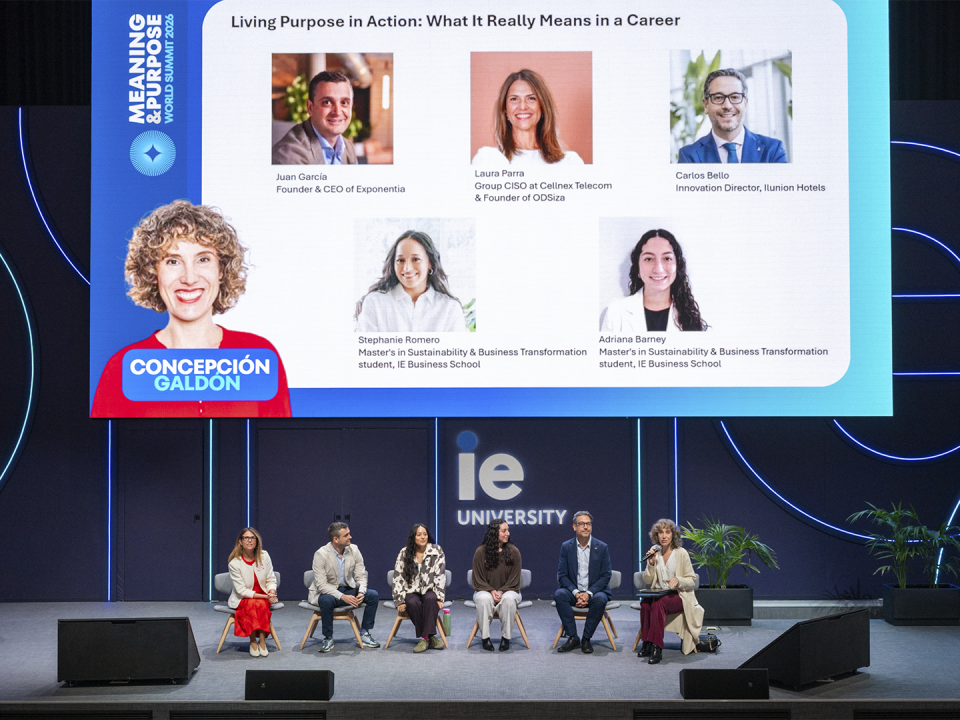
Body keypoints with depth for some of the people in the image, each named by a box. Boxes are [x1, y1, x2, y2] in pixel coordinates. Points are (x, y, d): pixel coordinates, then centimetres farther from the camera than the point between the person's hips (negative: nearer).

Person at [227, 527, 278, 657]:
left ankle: (262, 640, -27)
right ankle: (253, 641, -25)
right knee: (252, 604, -35)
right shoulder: (234, 563, -11)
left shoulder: (264, 556, 0)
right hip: (242, 599, -2)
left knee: (261, 605, -33)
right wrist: (265, 596, -23)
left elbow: (271, 580, 5)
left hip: (263, 597, 2)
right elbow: (241, 590, -14)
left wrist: (271, 592, -19)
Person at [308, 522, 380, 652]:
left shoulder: (354, 550, -5)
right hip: (326, 592, -5)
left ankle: (364, 634, -2)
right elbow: (321, 584, -23)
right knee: (327, 600, -39)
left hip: (348, 589, 5)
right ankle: (328, 639, -19)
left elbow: (361, 576, -1)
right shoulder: (321, 554, -19)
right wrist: (342, 597, -33)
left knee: (373, 595, -15)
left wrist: (361, 592, -23)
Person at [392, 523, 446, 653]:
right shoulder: (404, 553, 3)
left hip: (429, 591, 0)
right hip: (411, 592, 0)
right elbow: (398, 578, 0)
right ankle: (429, 637, -26)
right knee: (413, 603, -33)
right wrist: (400, 601, -10)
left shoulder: (437, 550, 2)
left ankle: (426, 636, -33)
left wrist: (439, 597, -14)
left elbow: (440, 575, -3)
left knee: (430, 599, -35)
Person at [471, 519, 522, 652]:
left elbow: (514, 579, 0)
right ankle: (485, 637, -24)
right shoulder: (481, 552, -2)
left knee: (509, 599, -35)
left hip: (507, 590, 0)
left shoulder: (513, 551, 0)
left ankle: (506, 637, -22)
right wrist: (491, 591, -16)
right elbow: (478, 579, 0)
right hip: (485, 590, 0)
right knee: (484, 599, -35)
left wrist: (501, 591, -16)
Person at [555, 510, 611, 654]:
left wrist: (588, 593, -18)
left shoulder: (602, 547, -1)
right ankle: (573, 638, -23)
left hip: (595, 591, -1)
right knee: (559, 595, -30)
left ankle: (586, 639, -19)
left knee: (600, 599, -35)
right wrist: (576, 593, -18)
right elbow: (562, 575, -1)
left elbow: (606, 576, -4)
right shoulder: (566, 547, 2)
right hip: (573, 591, 1)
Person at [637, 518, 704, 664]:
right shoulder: (654, 552, 8)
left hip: (678, 596, -4)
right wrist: (651, 564, -8)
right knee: (645, 603, -31)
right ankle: (647, 644, -24)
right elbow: (647, 580, 9)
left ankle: (656, 647, -36)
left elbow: (692, 581, -2)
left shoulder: (681, 553, -4)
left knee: (658, 603, -36)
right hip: (658, 593, 4)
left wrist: (678, 580, -22)